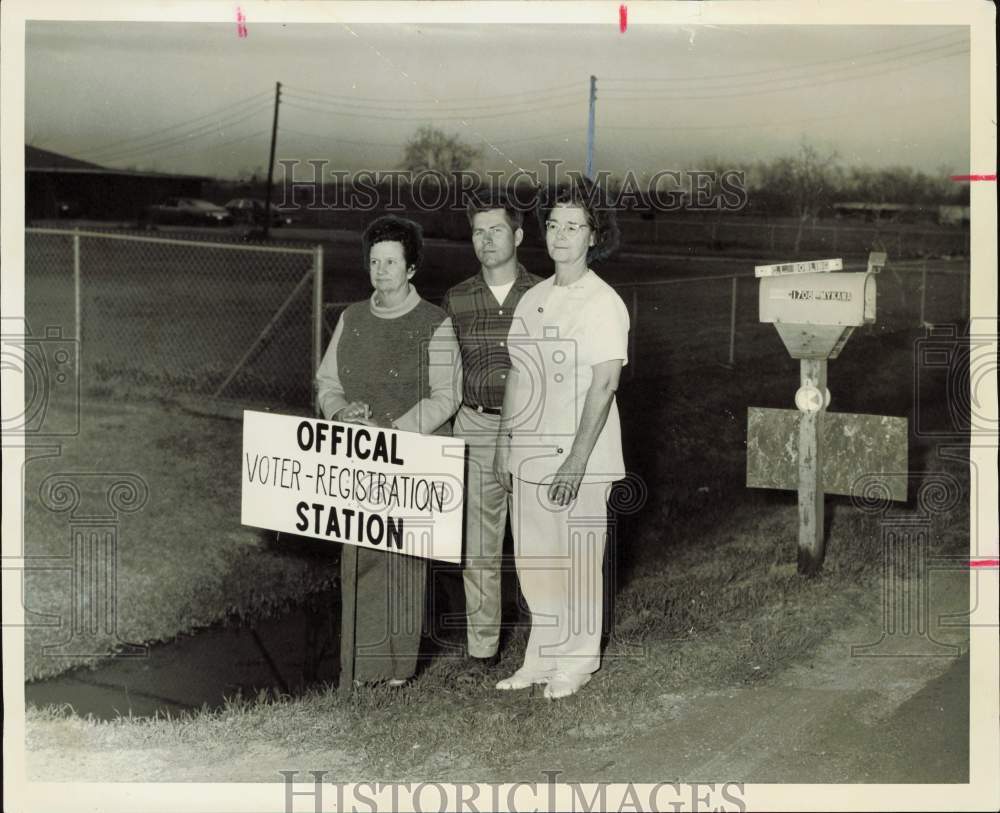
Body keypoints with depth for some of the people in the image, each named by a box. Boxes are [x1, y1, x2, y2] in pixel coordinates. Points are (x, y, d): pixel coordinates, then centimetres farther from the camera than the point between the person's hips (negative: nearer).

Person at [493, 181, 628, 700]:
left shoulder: (603, 303, -9)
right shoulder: (532, 299, 11)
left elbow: (603, 386, -15)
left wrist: (576, 462, -19)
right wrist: (504, 445, 12)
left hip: (580, 460, -6)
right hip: (530, 454, 6)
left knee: (578, 563, 3)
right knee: (533, 562, 11)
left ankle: (575, 663, 16)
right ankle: (541, 659, 23)